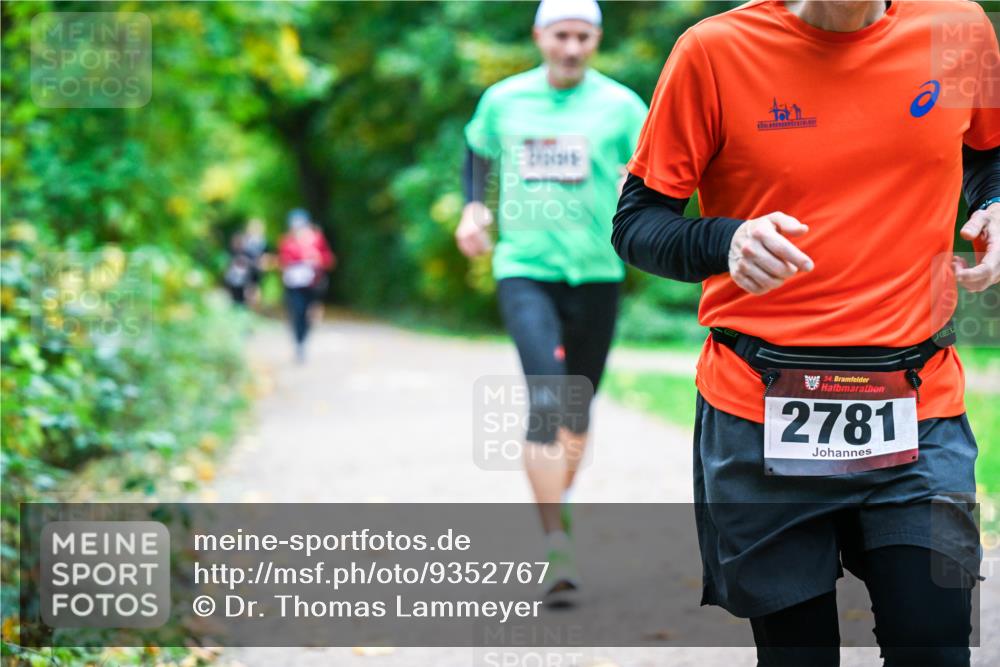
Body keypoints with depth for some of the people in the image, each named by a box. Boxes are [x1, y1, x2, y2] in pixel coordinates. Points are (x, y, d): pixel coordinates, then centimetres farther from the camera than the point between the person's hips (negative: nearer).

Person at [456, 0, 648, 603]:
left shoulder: (621, 105, 0)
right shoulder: (503, 100, 5)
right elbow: (478, 153, 23)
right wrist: (474, 207, 7)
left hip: (596, 272, 1)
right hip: (524, 269, -1)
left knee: (578, 408, 13)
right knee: (546, 400, -18)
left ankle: (560, 500, 40)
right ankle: (556, 544, -18)